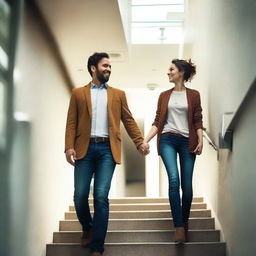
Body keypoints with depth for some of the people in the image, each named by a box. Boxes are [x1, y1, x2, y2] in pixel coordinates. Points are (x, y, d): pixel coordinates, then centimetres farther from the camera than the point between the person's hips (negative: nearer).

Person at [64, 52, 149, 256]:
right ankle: (87, 228, 27)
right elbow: (71, 123, 6)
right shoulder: (78, 93, 13)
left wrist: (140, 142, -2)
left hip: (107, 149, 0)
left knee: (101, 196, -9)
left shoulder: (118, 94, 16)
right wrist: (69, 146, -8)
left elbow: (129, 121, 12)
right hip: (85, 148, 0)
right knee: (80, 195, -4)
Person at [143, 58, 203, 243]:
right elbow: (158, 121, 10)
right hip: (168, 139, 0)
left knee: (187, 185, 0)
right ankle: (179, 228, -18)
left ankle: (185, 223, 18)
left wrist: (200, 141, -8)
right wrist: (146, 140, 0)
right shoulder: (164, 96, 12)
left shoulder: (193, 95, 7)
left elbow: (198, 121, 4)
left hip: (187, 141, 0)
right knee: (174, 179, -17)